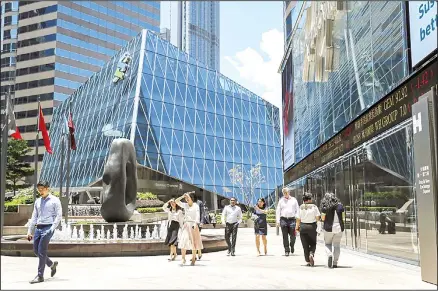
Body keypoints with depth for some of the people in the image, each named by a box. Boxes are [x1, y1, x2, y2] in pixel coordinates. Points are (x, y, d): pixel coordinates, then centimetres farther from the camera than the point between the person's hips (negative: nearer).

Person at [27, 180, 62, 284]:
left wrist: (52, 229, -16)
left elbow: (59, 216, -6)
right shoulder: (37, 201, 15)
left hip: (48, 227, -6)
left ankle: (40, 276, -1)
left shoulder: (55, 200, -2)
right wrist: (29, 231, 13)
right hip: (38, 228, 7)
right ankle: (52, 264, 29)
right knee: (36, 250, 7)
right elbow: (34, 217, 17)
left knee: (41, 251, -9)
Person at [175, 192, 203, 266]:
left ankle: (193, 259, 11)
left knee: (193, 242, 3)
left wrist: (196, 224, -22)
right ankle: (183, 259, -2)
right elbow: (176, 201, 7)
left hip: (193, 225, -3)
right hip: (186, 225, 3)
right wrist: (182, 196, -3)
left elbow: (197, 216, -10)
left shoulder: (196, 206, -1)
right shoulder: (185, 205, 9)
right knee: (183, 241, -8)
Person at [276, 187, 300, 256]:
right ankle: (286, 250, 7)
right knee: (285, 236, 0)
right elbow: (278, 211, 9)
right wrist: (278, 221, 2)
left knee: (293, 235, -2)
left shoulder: (294, 200, 10)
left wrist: (297, 218, -1)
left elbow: (297, 210, 11)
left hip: (292, 219, 0)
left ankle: (292, 245, 28)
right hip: (283, 219, 0)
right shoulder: (281, 201, 10)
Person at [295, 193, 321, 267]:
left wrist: (297, 227, 12)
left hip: (303, 227, 1)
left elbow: (298, 219, -1)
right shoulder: (314, 207, -5)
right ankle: (311, 254, -14)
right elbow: (318, 217, -8)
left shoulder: (301, 207, -1)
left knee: (305, 245, 9)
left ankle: (308, 261, 8)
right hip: (312, 227, -1)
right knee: (313, 244, 14)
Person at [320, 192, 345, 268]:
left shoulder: (325, 207, -8)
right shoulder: (340, 205, 1)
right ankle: (335, 263, 8)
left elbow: (323, 218, -4)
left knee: (327, 244, 15)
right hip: (339, 228, 3)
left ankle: (330, 255, -13)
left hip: (329, 228, -2)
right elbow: (343, 217, 5)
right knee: (336, 245, 11)